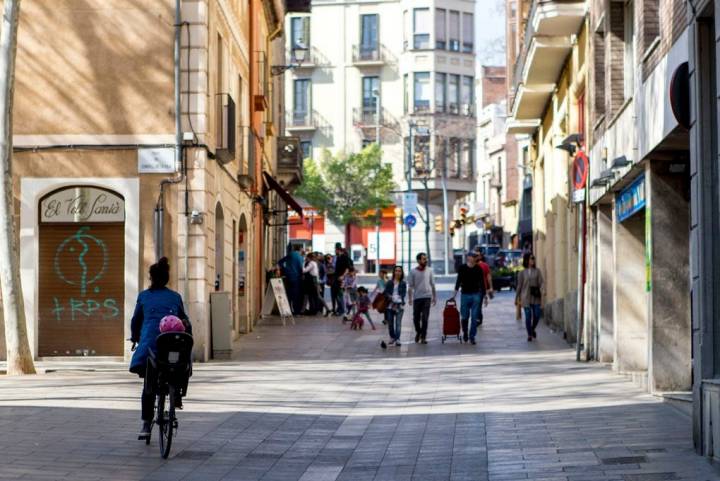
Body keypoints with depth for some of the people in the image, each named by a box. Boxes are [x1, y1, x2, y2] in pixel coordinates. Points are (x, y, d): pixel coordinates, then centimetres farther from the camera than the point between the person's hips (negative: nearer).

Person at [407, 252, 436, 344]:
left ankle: (423, 337, 0)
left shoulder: (429, 271, 6)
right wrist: (409, 298, -6)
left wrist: (434, 297, 10)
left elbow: (432, 285, 12)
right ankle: (418, 332, 32)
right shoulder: (413, 272, 0)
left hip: (427, 297, 0)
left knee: (425, 318, -6)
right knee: (416, 318, 6)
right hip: (417, 298, 0)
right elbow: (410, 286, 1)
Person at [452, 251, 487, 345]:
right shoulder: (462, 268, 1)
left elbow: (482, 282, 6)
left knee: (474, 317, -2)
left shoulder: (479, 269, 3)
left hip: (476, 295, 0)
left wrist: (484, 295, 4)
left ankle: (472, 336, 5)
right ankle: (465, 332, 27)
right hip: (465, 294, 0)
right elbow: (458, 281, 4)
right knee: (464, 317, 3)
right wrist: (455, 293, -2)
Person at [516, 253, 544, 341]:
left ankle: (533, 329, 28)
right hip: (526, 297, -1)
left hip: (535, 297, 1)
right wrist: (517, 298, 9)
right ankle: (529, 335, 8)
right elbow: (519, 286, 7)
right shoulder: (522, 273, 4)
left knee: (537, 315, -1)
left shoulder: (537, 271, 6)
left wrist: (541, 290, -21)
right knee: (528, 316, -4)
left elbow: (541, 282, -1)